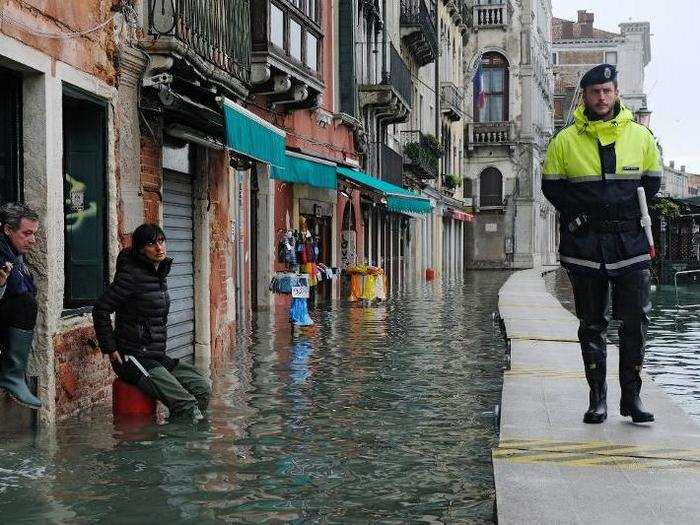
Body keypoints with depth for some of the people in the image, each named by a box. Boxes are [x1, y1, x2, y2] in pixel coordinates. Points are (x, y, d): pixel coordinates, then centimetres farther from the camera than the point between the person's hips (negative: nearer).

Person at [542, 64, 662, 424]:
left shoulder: (640, 136, 8)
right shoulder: (565, 141, 4)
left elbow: (651, 182, 15)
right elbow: (551, 185, 6)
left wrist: (629, 215, 3)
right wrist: (578, 214, -7)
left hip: (630, 242, 1)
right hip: (585, 245, -1)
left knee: (636, 321, -3)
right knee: (591, 324, 5)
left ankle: (631, 396, 8)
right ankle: (597, 398, 13)